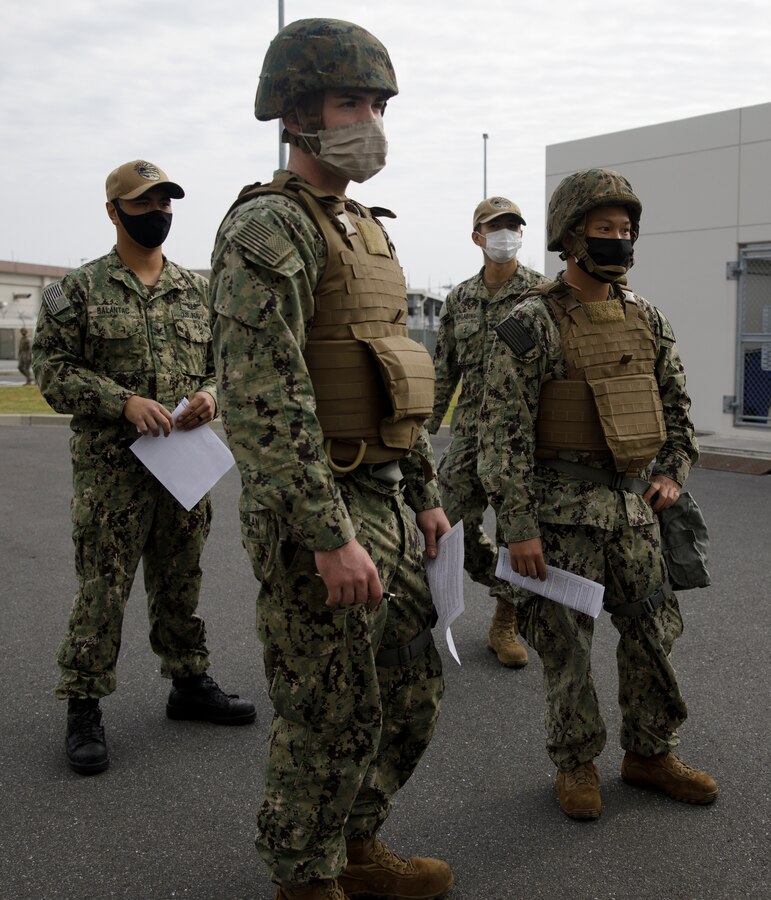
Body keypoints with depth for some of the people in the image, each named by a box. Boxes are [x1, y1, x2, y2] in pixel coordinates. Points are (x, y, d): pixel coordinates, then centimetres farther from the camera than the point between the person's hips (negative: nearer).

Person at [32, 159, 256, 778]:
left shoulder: (197, 289, 12)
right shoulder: (78, 289, -1)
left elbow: (224, 358, 17)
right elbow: (54, 370, -5)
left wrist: (211, 393, -6)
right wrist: (124, 402, -18)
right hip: (110, 467, -4)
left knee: (182, 582, 14)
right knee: (102, 588, -1)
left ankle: (190, 684, 29)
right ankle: (84, 708, 11)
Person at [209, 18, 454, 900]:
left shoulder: (366, 231, 16)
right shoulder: (269, 228, -14)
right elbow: (266, 401, -22)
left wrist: (426, 496, 18)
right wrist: (331, 538, -24)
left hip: (386, 503, 9)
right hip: (315, 512, -9)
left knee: (411, 694, 18)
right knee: (331, 719, 4)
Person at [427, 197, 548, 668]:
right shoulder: (460, 298, 10)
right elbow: (444, 369, 14)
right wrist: (425, 429, 12)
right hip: (470, 430, 4)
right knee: (456, 524, 6)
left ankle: (506, 623, 19)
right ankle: (513, 589, 31)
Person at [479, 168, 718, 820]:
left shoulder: (646, 319, 8)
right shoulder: (533, 323, -11)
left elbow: (676, 403, 20)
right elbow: (504, 431, -14)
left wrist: (674, 472, 6)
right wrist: (519, 527, -16)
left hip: (636, 506, 6)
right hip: (564, 511, -6)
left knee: (654, 633, 12)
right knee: (567, 647, 4)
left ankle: (650, 754, 30)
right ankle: (576, 763, 23)